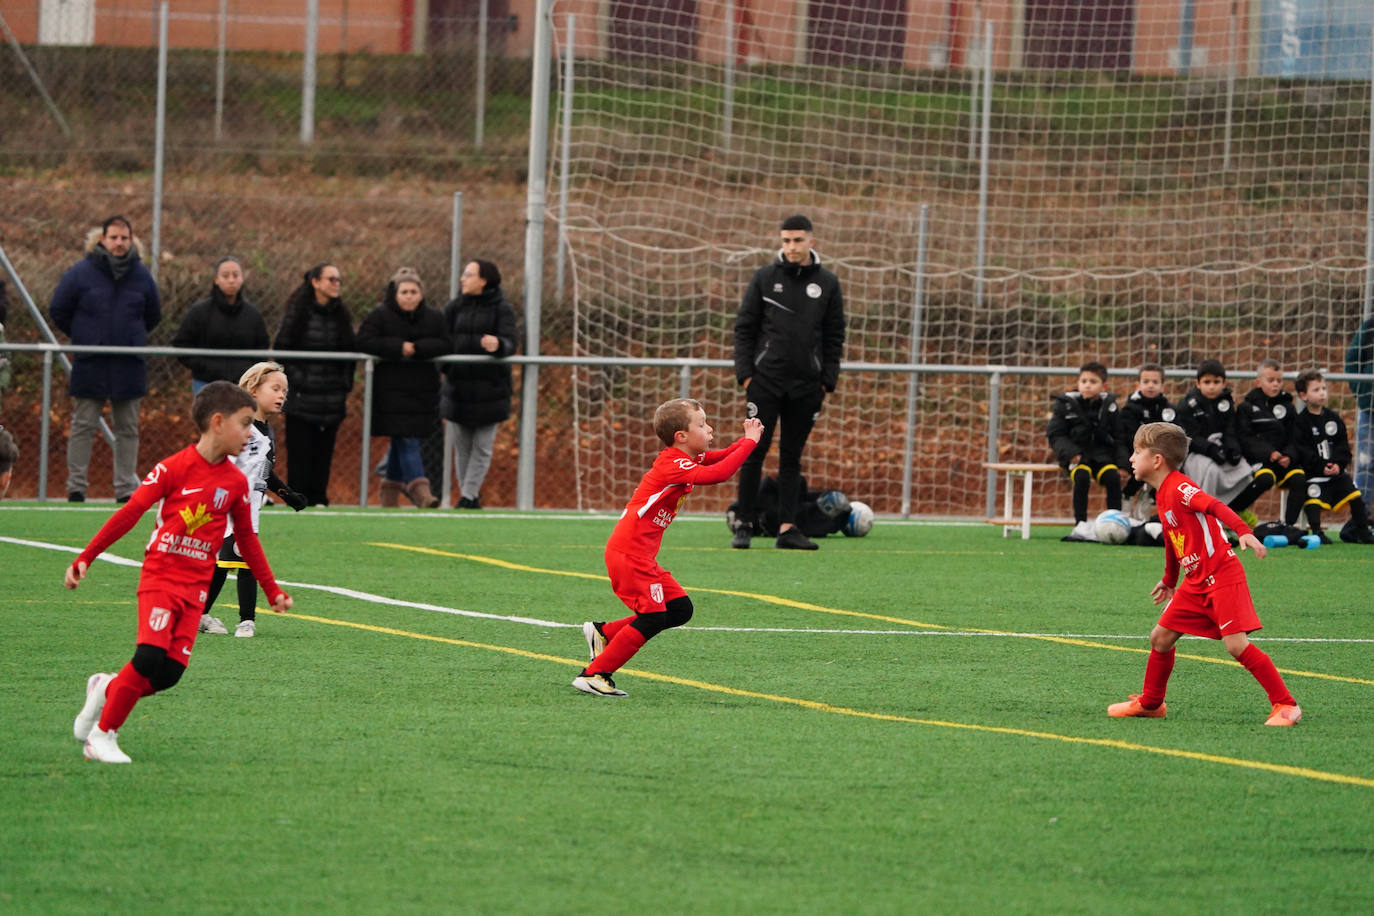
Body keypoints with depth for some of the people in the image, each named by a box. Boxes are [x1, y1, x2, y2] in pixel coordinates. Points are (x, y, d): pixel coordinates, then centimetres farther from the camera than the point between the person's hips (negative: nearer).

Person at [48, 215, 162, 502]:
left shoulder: (141, 276, 4)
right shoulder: (81, 273, -5)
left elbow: (153, 316, 18)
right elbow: (58, 310, 5)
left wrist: (132, 337, 12)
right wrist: (81, 336, 9)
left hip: (129, 367, 3)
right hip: (90, 364, -3)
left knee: (128, 430, 6)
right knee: (83, 427, 0)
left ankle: (126, 489, 11)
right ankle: (76, 487, 6)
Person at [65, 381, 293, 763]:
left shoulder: (236, 482, 6)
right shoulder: (174, 469, -8)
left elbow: (246, 539, 19)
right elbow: (130, 513, -6)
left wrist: (272, 591, 21)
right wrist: (84, 559, -7)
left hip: (195, 586, 5)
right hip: (159, 577, -5)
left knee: (170, 672, -8)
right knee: (151, 656, -20)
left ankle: (107, 689, 19)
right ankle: (102, 732, -5)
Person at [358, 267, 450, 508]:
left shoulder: (433, 318, 8)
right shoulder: (380, 316, -2)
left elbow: (444, 344, -1)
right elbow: (364, 341, -10)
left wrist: (417, 348, -17)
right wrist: (397, 348, -17)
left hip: (422, 389, 4)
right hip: (391, 387, -4)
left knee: (401, 441, 11)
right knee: (406, 441, -11)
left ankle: (391, 488, 25)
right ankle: (419, 490, -18)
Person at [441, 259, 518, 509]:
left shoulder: (501, 309, -2)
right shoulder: (455, 308, 9)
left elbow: (510, 343, -13)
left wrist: (498, 345, -35)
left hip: (489, 387, -4)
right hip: (460, 386, 4)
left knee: (482, 446, -5)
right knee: (464, 445, 7)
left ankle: (469, 496, -3)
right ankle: (468, 496, 14)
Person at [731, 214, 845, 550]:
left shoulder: (827, 284, 6)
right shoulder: (765, 278, 3)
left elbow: (835, 336, 9)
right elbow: (744, 328, 4)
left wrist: (827, 381, 2)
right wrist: (745, 373, -4)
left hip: (805, 385, 1)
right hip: (765, 380, -1)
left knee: (792, 457, 4)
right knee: (754, 453, -2)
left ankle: (787, 528, 5)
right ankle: (744, 524, 4)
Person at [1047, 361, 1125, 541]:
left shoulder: (1109, 405, 6)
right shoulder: (1066, 403, 0)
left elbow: (1118, 437, 12)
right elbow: (1055, 435, 0)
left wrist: (1121, 463, -1)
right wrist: (1070, 452, -17)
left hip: (1101, 452, 2)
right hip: (1076, 455, -2)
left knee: (1113, 477, -26)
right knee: (1082, 476, -32)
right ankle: (1081, 525, -29)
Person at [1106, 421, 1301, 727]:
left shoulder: (1180, 488, -16)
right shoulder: (1163, 495, 13)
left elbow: (1216, 507, -31)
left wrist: (1244, 532, -46)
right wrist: (1170, 580, 40)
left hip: (1222, 577, -9)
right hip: (1196, 583, 9)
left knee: (1236, 644, -16)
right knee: (1160, 637, 11)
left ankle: (1285, 705, -10)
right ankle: (1150, 704, 28)